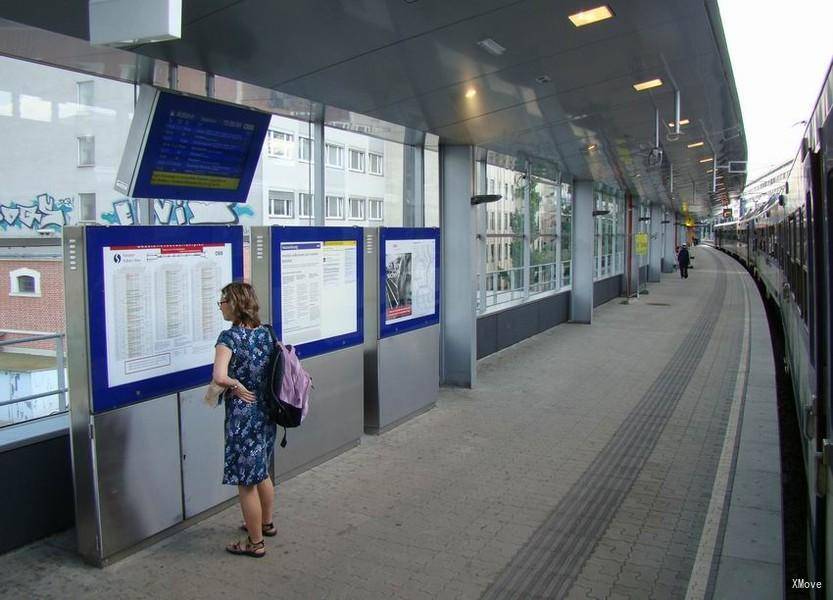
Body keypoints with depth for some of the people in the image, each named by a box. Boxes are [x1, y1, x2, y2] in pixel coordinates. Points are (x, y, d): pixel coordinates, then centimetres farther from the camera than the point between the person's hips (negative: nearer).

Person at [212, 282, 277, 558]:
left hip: (243, 416, -8)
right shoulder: (265, 332, 3)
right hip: (266, 412, 8)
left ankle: (255, 543, 19)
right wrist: (258, 385, 11)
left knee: (246, 482, 6)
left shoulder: (230, 336, -18)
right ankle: (266, 523, 43)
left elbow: (219, 376, -33)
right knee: (261, 473, 25)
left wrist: (236, 386, -15)